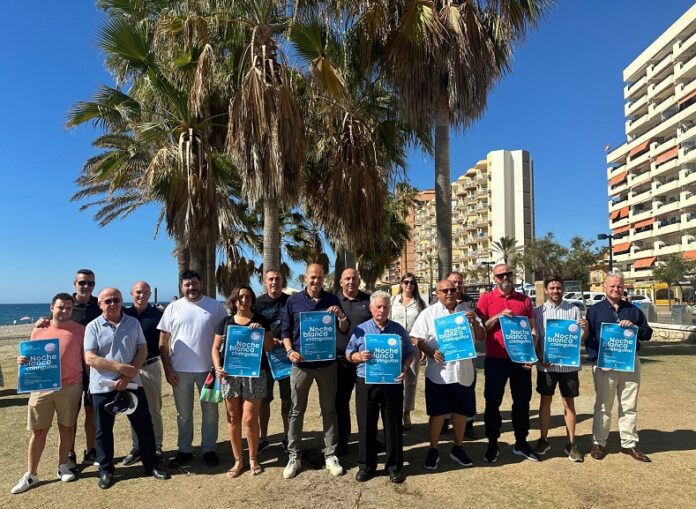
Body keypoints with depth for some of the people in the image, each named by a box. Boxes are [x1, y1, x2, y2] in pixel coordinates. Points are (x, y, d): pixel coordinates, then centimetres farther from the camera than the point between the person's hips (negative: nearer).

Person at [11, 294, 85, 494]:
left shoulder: (79, 330, -2)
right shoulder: (38, 331, 4)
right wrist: (24, 361, -9)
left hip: (70, 387, -1)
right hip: (41, 387, 1)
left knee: (66, 427, 11)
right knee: (38, 431, 7)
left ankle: (63, 466, 27)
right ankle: (31, 474, 20)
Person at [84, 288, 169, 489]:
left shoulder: (133, 323, 4)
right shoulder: (93, 327, -4)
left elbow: (143, 351, 0)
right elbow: (90, 359, -12)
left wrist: (128, 376, -13)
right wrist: (122, 368, -19)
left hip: (132, 384, 2)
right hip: (103, 387, -2)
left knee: (144, 425, 7)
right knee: (103, 430, 10)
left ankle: (151, 465, 22)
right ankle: (106, 470, 27)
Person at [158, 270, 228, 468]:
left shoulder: (215, 306, 0)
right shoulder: (173, 308, 1)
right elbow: (163, 341, 2)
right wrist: (167, 368, -4)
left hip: (208, 368, 0)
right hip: (180, 370, 1)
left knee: (210, 412, 10)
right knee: (183, 413, 13)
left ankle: (209, 449, 24)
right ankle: (184, 450, 28)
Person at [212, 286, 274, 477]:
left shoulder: (260, 320, 4)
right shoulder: (226, 321, 9)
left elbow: (270, 347, 3)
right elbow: (216, 347, 10)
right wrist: (217, 367, -6)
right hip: (230, 374, 2)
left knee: (250, 419, -1)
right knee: (233, 418, 8)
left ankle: (253, 459, 20)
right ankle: (238, 460, 22)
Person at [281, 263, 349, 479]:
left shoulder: (331, 299, 3)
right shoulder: (293, 300, 1)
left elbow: (344, 330, 3)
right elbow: (286, 330, 5)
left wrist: (341, 316, -17)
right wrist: (290, 351, -10)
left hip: (326, 362, 1)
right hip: (301, 363, 0)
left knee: (329, 410, 9)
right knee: (297, 411, 7)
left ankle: (330, 455, 21)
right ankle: (294, 456, 20)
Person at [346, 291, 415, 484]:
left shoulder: (399, 330, 5)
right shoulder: (360, 330, 3)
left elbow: (410, 353, 10)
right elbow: (349, 354, 7)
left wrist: (405, 368, -8)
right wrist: (359, 356, -14)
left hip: (393, 384, 0)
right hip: (366, 383, 0)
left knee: (393, 426, 8)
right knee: (366, 426, 8)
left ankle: (394, 465, 23)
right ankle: (366, 465, 23)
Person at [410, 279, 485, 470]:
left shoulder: (467, 312, 10)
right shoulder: (429, 313, 1)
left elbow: (480, 337, 9)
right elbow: (418, 339, -3)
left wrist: (474, 321, -10)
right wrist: (432, 353, -19)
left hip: (463, 372, 3)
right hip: (438, 373, -3)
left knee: (461, 412, 12)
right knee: (437, 413, 4)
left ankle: (457, 449, 31)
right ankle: (433, 451, 20)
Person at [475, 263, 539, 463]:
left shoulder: (524, 299, 7)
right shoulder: (486, 299, -1)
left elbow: (532, 329, 9)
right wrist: (498, 317, -17)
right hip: (495, 359, -3)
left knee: (522, 402, 11)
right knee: (493, 402, 5)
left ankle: (521, 443, 26)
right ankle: (492, 444, 18)